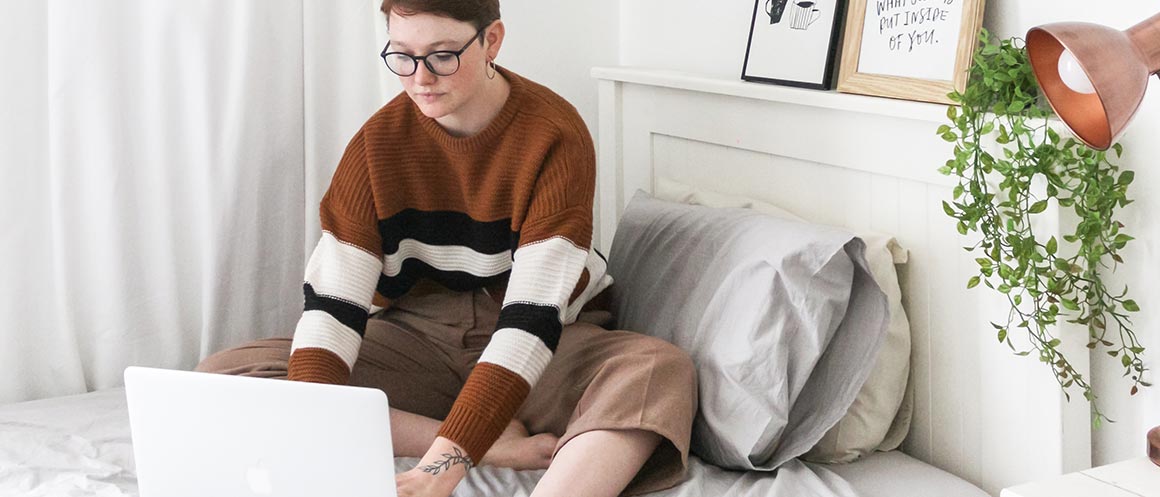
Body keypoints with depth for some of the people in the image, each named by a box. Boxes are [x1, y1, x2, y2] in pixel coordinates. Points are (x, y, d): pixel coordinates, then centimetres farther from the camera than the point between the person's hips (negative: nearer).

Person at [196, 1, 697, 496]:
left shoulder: (556, 137, -16)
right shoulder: (379, 140, -5)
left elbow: (534, 313, -26)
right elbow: (332, 300, -14)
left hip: (543, 349, -3)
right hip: (416, 339, 4)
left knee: (664, 371, -35)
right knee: (222, 374, -17)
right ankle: (498, 442, -22)